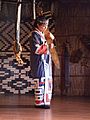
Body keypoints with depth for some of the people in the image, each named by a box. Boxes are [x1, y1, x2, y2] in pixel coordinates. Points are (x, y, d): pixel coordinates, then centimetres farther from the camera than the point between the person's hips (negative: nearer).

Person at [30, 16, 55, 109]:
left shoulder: (43, 34, 16)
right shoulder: (35, 35, -10)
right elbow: (36, 49, -19)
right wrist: (48, 45, -16)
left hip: (45, 62, 9)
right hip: (39, 62, -9)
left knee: (47, 82, 10)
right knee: (41, 82, -7)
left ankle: (45, 101, 17)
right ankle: (39, 102, 0)